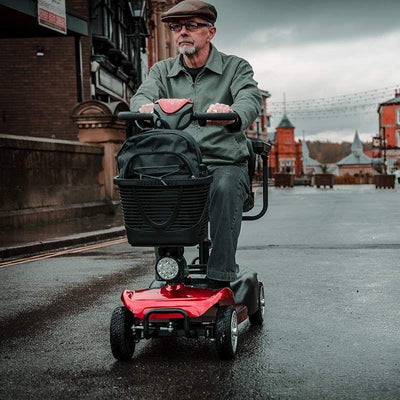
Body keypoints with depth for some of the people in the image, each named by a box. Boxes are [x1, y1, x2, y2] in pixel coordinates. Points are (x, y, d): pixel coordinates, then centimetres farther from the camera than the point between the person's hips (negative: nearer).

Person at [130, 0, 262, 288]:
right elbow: (143, 96, -3)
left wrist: (231, 113, -38)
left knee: (225, 186, -36)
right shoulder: (162, 71, 17)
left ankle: (221, 278, -30)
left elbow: (251, 100, -12)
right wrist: (145, 108, -31)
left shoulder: (236, 68, 9)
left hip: (225, 164, -2)